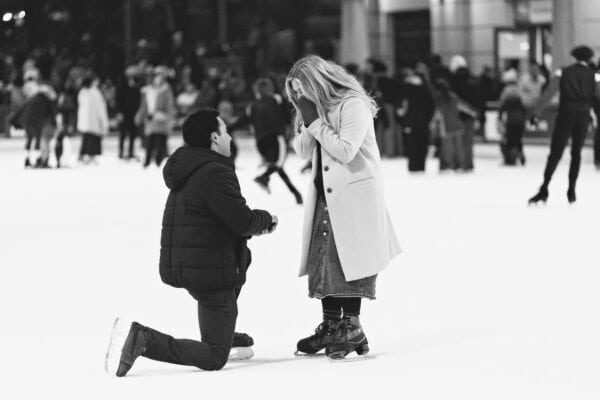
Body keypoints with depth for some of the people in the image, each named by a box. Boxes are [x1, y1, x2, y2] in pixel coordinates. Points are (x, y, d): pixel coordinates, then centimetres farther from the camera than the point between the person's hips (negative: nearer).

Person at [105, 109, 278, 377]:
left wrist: (254, 224, 14)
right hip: (209, 271, -10)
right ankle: (143, 341, -21)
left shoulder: (187, 170, 14)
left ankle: (226, 336, 38)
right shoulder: (215, 173, -17)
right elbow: (242, 221, -20)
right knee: (214, 359, -5)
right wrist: (265, 219, 1)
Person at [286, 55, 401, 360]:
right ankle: (330, 327, 12)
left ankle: (351, 327, -4)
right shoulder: (316, 108, 13)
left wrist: (316, 123, -18)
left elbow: (345, 150, -20)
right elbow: (302, 152, 12)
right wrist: (307, 122, -3)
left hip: (354, 196, -8)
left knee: (348, 260, -9)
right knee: (322, 260, 6)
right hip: (325, 196, 8)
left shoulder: (353, 105, -12)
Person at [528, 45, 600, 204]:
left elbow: (547, 94, 2)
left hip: (565, 115, -1)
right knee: (576, 153, 14)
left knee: (555, 153, -3)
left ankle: (544, 190, -14)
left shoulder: (561, 73, 6)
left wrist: (536, 113, 2)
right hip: (583, 116, 1)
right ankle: (571, 191, 11)